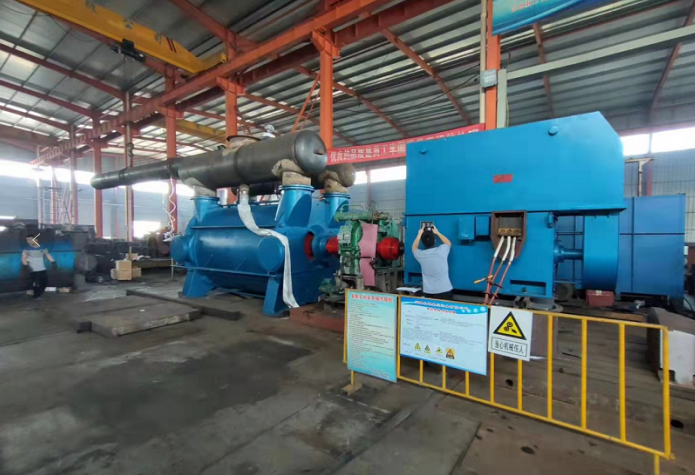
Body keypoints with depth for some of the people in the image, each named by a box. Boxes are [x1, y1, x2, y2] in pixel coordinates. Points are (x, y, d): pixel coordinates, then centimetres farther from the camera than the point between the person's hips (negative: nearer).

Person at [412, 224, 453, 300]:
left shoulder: (420, 254, -5)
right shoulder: (442, 250, -8)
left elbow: (414, 248, 21)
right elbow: (448, 243, 19)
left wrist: (419, 234, 26)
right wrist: (437, 232, 25)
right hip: (445, 291, -1)